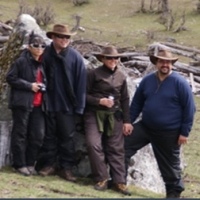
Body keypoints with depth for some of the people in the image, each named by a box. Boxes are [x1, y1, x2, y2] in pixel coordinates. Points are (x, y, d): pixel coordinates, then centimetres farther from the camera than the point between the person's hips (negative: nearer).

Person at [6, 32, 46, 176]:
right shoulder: (22, 61, -6)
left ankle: (30, 163, 15)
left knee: (38, 135, 3)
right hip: (23, 103, -6)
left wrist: (43, 86, 5)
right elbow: (10, 77, -9)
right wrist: (29, 85, -14)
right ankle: (20, 164, 7)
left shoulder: (42, 63, 14)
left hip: (38, 104, 6)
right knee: (20, 134, 0)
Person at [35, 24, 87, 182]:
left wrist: (79, 107, -7)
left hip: (67, 105, -1)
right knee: (49, 136, 10)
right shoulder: (45, 55, -3)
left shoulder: (75, 57, -6)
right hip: (48, 104, 1)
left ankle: (66, 167, 13)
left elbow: (81, 83, -5)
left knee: (67, 137, 6)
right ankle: (49, 164, 19)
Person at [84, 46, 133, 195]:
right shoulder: (94, 74, -5)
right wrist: (99, 101, -17)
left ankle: (119, 181, 3)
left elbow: (125, 99, 12)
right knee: (94, 144, -17)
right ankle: (102, 178, -5)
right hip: (94, 114, -3)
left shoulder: (121, 76, 8)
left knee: (116, 148, 1)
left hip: (114, 115, 3)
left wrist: (127, 121, 7)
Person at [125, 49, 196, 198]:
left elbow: (189, 108, -12)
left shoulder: (180, 82, -13)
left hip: (169, 133, -5)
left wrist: (185, 132, -13)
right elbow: (137, 103, 11)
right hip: (145, 127, 5)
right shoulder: (147, 80, 2)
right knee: (124, 146, -1)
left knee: (169, 163, 8)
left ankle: (174, 191, 27)